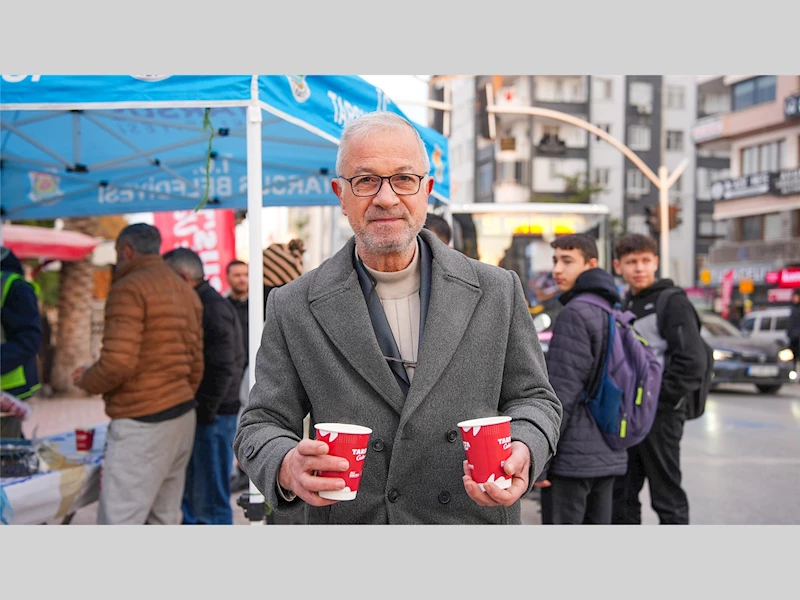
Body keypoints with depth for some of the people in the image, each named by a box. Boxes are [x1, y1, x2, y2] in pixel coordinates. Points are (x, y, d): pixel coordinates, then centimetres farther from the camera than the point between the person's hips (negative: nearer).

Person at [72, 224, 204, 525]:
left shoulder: (129, 288, -8)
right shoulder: (186, 291, 17)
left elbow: (118, 362, -18)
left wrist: (85, 380, 1)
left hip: (141, 424, -9)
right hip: (183, 417, 9)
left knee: (119, 521, -7)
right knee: (165, 519, 13)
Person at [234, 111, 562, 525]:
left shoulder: (498, 292, -5)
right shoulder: (292, 309, -7)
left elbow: (533, 398, 1)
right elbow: (262, 426, -4)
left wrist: (521, 452, -20)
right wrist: (288, 468, -26)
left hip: (477, 519, 1)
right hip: (349, 520, 0)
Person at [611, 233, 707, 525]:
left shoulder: (673, 302, -9)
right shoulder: (625, 305, 15)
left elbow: (692, 362, -17)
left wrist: (660, 401, -17)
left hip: (660, 416, -8)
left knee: (667, 496, 1)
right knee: (620, 495, 14)